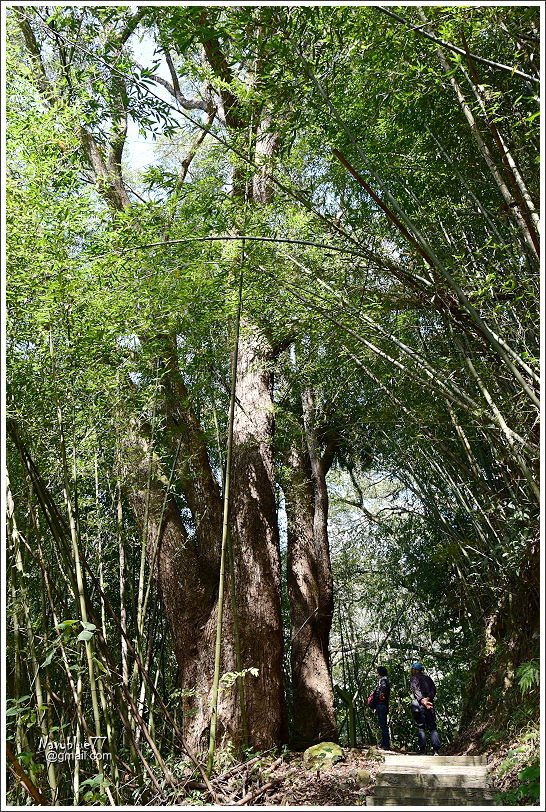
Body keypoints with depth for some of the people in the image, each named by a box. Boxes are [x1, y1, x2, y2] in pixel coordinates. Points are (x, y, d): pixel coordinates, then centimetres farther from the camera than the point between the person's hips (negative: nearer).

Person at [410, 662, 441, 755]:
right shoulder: (428, 678, 20)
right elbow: (434, 689, 6)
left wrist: (422, 700, -27)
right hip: (430, 704, 5)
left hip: (419, 704, -5)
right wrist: (428, 698, -8)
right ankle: (436, 749, -4)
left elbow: (416, 690, -15)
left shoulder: (414, 678, 2)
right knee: (432, 727, 7)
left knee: (420, 727, 0)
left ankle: (423, 749, -7)